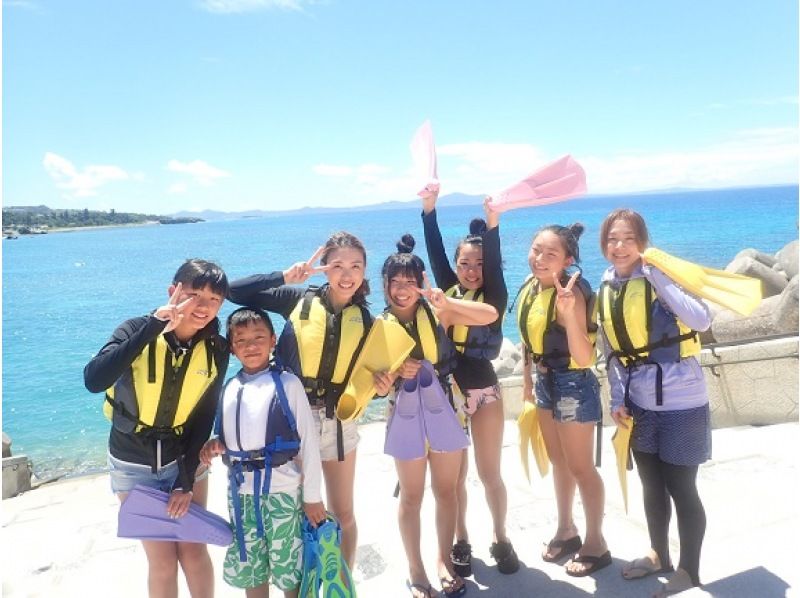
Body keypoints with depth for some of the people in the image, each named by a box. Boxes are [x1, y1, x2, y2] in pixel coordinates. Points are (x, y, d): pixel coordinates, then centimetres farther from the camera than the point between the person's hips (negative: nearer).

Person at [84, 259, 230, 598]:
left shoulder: (216, 350, -12)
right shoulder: (138, 331, -19)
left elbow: (204, 418, -6)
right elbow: (93, 380, -37)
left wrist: (187, 481, -8)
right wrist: (153, 326, -40)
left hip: (184, 458, 2)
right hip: (134, 464, -2)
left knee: (193, 551, 8)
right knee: (162, 561, 6)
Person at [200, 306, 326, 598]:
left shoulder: (288, 383, -10)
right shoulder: (229, 388, 5)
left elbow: (309, 442, -8)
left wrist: (312, 495, -7)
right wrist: (216, 444, -6)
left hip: (281, 490, -5)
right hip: (240, 491, 5)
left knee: (290, 570, 8)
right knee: (249, 570, 19)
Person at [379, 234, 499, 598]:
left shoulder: (437, 313, -6)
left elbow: (490, 315, -17)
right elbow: (376, 381, -1)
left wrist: (446, 302, -27)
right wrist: (396, 372, -21)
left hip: (443, 409, 1)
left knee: (446, 490, 13)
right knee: (411, 496, 11)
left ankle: (444, 561, 33)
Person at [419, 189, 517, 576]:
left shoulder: (495, 297, -6)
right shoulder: (448, 290, 2)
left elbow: (495, 264, -22)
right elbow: (435, 252, -6)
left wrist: (492, 226, -35)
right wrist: (429, 209, -15)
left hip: (484, 391, -2)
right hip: (446, 392, 2)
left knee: (489, 473, 8)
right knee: (454, 476, 12)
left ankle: (501, 540, 28)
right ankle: (460, 543, 28)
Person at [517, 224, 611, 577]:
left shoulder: (570, 294, -26)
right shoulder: (530, 286, -3)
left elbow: (583, 358, -33)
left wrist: (569, 313, -45)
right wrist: (528, 376, 17)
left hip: (573, 385, -8)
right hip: (545, 382, 8)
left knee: (580, 467, 7)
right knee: (558, 462, 21)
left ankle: (596, 544, 27)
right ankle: (566, 531, 40)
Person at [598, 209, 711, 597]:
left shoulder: (660, 278, -14)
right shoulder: (606, 289, 4)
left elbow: (702, 320, -29)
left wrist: (656, 275, -28)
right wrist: (617, 398, 3)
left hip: (680, 403, -6)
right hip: (640, 404, 6)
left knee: (681, 489, 6)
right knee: (651, 485, 19)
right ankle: (659, 555, 40)